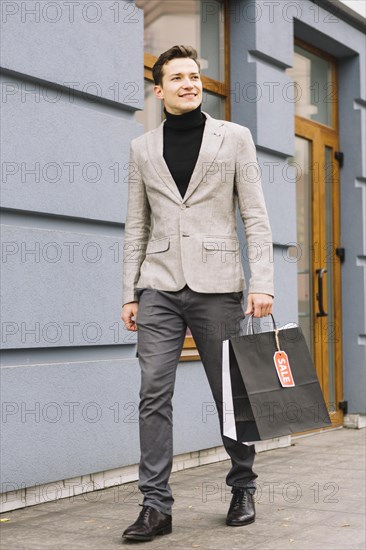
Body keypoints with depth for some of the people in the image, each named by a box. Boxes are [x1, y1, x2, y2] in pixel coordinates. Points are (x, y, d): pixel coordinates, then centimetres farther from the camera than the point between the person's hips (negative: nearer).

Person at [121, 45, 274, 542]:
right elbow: (136, 226, 12)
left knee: (231, 392, 6)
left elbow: (255, 217, 2)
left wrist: (262, 284, -7)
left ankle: (243, 490, 24)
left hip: (217, 286, -1)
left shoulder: (234, 137, 7)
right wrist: (129, 293, 6)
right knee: (154, 393, -6)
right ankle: (156, 505, 0)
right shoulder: (143, 148, 12)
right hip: (159, 288, 2)